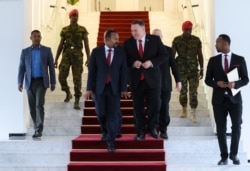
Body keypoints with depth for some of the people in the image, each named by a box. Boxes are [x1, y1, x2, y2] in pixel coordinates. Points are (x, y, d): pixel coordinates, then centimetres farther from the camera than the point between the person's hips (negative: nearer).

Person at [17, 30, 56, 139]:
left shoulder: (47, 50, 1)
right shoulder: (25, 51, 5)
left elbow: (51, 67, 3)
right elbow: (21, 68, 2)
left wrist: (53, 83, 0)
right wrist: (20, 83, -9)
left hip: (41, 82, -2)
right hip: (30, 82, 2)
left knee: (39, 105, -17)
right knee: (32, 107, 5)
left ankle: (39, 130, -16)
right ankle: (37, 129, 20)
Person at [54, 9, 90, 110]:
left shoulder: (83, 30, 4)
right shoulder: (64, 30, 9)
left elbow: (86, 45, 2)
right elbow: (60, 45, 11)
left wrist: (88, 59, -8)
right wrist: (56, 59, 6)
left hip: (78, 56, -2)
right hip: (66, 55, 2)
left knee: (77, 79, -8)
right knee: (61, 77, -8)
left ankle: (76, 102, -1)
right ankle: (68, 93, 22)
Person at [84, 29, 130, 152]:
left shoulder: (121, 52, 3)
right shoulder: (96, 52, 1)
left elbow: (123, 71, 1)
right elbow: (91, 71, 0)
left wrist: (123, 89, -6)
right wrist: (89, 88, -5)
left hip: (114, 88, 0)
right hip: (99, 87, 0)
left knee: (113, 114, -6)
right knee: (101, 113, 6)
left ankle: (110, 142, 1)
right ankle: (105, 133, 34)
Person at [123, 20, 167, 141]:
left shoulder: (155, 39, 0)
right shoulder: (127, 43, 4)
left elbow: (164, 55, -1)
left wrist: (151, 62, -15)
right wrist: (133, 63, -14)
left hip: (152, 78, -1)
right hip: (136, 80, 1)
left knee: (154, 105, 3)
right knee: (138, 107, 5)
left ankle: (152, 128, 24)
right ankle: (141, 132, 15)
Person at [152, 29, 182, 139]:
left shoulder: (168, 50, 6)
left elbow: (174, 66, 5)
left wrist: (178, 80, 1)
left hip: (165, 84, 1)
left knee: (164, 108, 2)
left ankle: (163, 130, 11)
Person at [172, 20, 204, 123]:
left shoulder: (196, 40, 0)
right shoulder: (177, 40, -2)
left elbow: (200, 55, 5)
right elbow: (172, 55, -1)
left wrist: (202, 69, 4)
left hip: (193, 70, 0)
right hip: (181, 70, 0)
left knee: (193, 92, -4)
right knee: (183, 91, 8)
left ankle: (193, 114, 1)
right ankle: (184, 110, 28)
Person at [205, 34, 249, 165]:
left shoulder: (239, 59, 2)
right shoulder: (213, 60, 6)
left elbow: (245, 79, 2)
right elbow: (207, 80, 6)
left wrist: (235, 84, -18)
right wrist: (217, 83, -14)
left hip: (235, 98, -1)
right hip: (219, 99, 1)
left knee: (237, 127, 3)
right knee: (221, 129, 4)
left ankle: (233, 154, 20)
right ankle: (224, 156, 13)